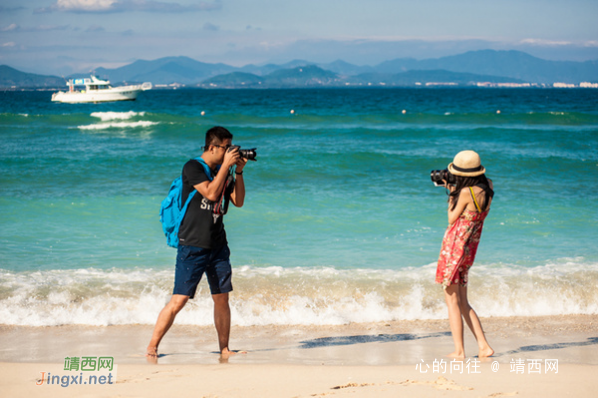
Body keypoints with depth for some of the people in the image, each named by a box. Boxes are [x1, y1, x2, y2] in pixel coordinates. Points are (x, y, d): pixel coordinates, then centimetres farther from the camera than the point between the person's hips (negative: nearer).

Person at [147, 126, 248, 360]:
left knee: (221, 298, 7)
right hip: (192, 246, -7)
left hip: (218, 245, 7)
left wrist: (239, 172, 2)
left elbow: (238, 201, 12)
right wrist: (226, 166, -15)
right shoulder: (192, 168, -8)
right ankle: (152, 348, -3)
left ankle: (224, 350, 16)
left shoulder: (221, 171, 13)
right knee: (179, 300, -10)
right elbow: (210, 193, -20)